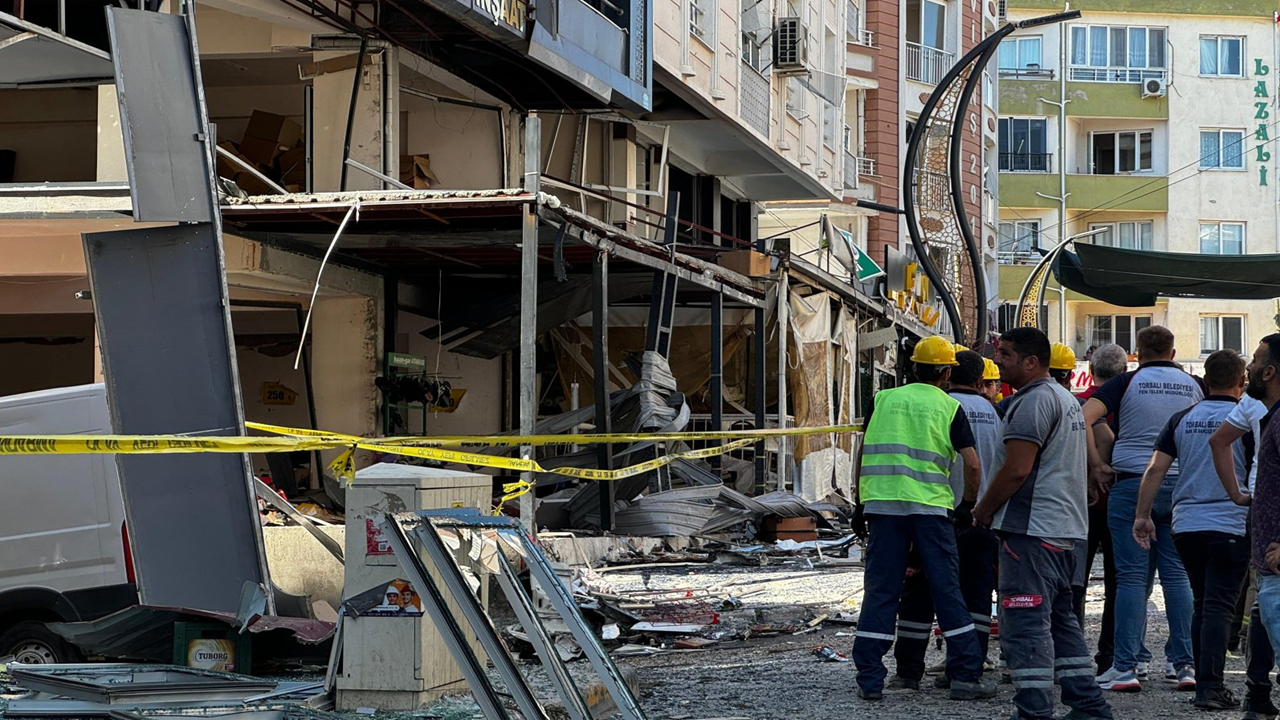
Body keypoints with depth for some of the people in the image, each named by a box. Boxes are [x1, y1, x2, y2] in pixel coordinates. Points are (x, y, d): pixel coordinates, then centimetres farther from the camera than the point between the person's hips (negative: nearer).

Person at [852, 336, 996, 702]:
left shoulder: (883, 399, 11)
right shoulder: (950, 408, 4)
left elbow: (864, 452, 12)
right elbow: (972, 464, -2)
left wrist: (861, 500, 21)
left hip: (881, 503, 2)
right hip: (930, 506, -2)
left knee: (880, 590, 4)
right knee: (947, 589, 4)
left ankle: (869, 679, 2)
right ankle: (965, 675, 5)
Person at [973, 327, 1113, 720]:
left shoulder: (1033, 401, -14)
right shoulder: (1067, 399, 20)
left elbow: (1016, 469, -20)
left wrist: (984, 509, -7)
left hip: (1032, 529, -11)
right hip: (1067, 528, 11)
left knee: (1026, 622, -10)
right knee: (1061, 619, 16)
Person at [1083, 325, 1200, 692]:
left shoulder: (1128, 382, 0)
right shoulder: (1194, 385, 8)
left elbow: (1084, 417, -12)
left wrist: (1095, 465, -7)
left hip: (1132, 485, -2)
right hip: (1180, 486, 2)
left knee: (1132, 577, -2)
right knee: (1177, 575, 8)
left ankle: (1125, 668, -6)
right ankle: (1184, 665, 7)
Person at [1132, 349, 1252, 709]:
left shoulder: (1183, 419, 8)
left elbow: (1155, 469, 4)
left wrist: (1142, 515, 9)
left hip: (1185, 525, 4)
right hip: (1229, 526, -4)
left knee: (1201, 604, 15)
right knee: (1219, 606, -6)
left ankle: (1205, 682, 18)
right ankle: (1210, 686, -13)